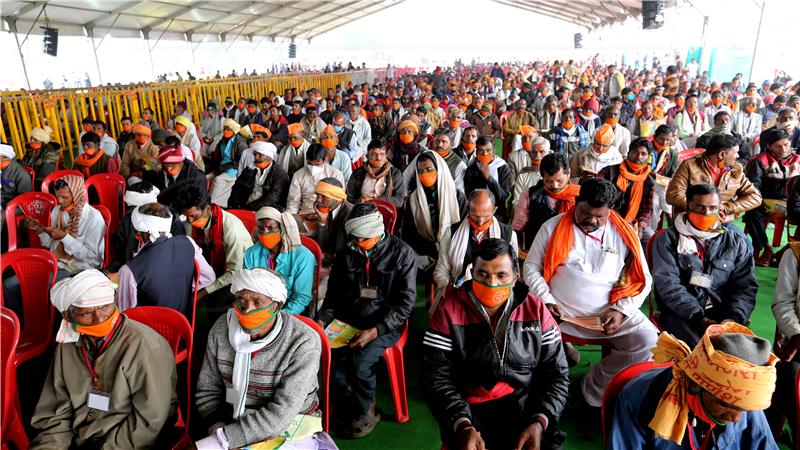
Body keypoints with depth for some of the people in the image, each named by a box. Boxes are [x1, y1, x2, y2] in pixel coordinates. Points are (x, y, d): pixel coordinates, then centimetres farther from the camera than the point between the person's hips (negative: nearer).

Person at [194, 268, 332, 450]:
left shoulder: (304, 343, -20)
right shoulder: (221, 329, -6)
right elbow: (207, 390, 5)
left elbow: (280, 414, -22)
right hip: (235, 425, 4)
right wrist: (217, 426, -14)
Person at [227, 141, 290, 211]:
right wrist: (234, 205, -7)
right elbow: (237, 188, 13)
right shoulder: (250, 169, 15)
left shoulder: (280, 173, -2)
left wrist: (250, 207, -19)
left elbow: (273, 197, -13)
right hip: (245, 207, 4)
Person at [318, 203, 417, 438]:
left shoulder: (401, 253, -9)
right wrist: (322, 319, -8)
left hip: (385, 324, -4)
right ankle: (345, 399, 9)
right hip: (349, 321, 4)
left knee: (359, 363, -26)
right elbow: (334, 293, 11)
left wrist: (375, 331, -21)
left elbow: (405, 303, -11)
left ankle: (366, 410, 6)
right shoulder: (347, 253, 3)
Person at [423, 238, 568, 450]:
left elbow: (556, 372, 3)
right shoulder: (449, 310, -6)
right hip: (470, 409, -2)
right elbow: (437, 377, -7)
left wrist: (540, 422, -12)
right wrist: (463, 426, -20)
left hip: (526, 406, 2)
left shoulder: (535, 309, 0)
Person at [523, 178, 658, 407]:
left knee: (647, 340, -23)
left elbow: (642, 279, 6)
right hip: (559, 311, -1)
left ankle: (593, 389, -4)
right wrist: (546, 300, -10)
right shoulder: (553, 227, 1)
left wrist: (621, 310, -10)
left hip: (609, 313, 2)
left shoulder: (624, 234, 3)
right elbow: (531, 267, 4)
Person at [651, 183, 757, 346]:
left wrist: (734, 317, -12)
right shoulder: (667, 239, 1)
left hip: (722, 313, 3)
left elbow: (746, 286, 7)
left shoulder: (736, 242, 14)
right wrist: (699, 318, -17)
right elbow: (668, 284, -8)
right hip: (681, 314, -3)